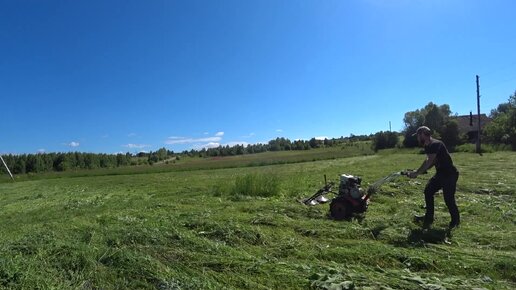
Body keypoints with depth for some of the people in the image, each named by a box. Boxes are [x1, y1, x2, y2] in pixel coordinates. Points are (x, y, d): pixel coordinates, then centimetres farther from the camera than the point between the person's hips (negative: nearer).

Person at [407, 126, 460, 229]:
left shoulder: (435, 144, -24)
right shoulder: (428, 146, 6)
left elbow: (428, 161, -31)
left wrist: (417, 173, -26)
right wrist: (419, 171, -4)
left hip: (449, 175, -10)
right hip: (440, 173, 10)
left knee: (448, 198, -2)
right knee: (428, 191, 10)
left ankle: (456, 220, 22)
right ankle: (429, 217, 20)